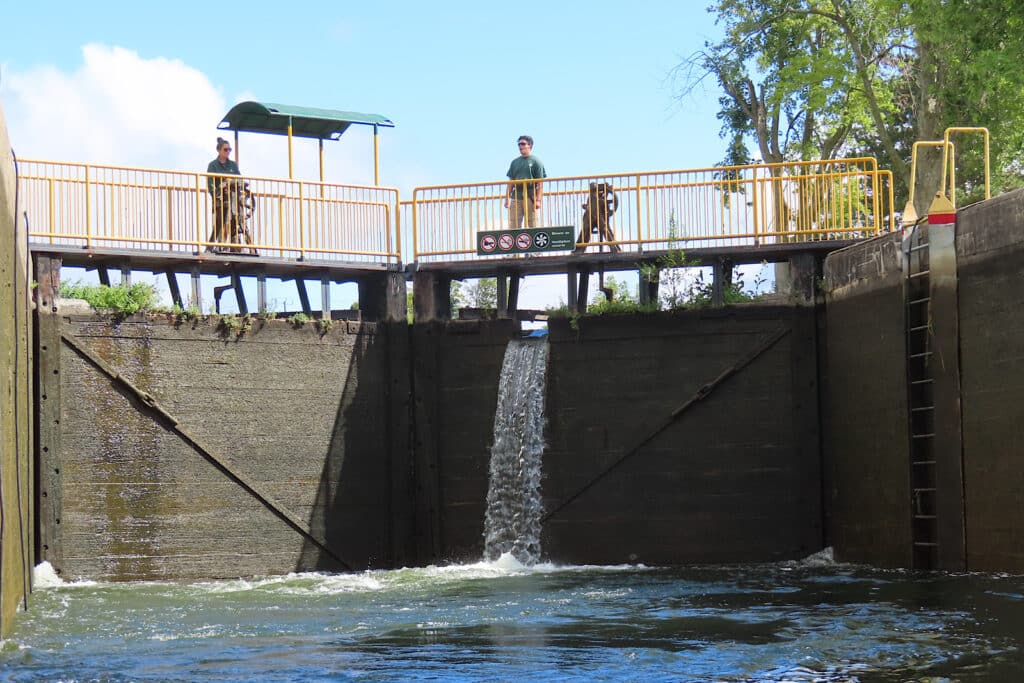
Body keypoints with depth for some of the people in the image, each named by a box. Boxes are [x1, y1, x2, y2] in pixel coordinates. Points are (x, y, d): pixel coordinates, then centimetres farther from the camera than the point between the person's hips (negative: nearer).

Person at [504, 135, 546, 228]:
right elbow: (511, 182, 18)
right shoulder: (515, 162, 16)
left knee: (532, 224, -4)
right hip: (516, 197, 4)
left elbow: (540, 183, -2)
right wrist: (507, 199, 10)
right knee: (513, 225, -2)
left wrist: (538, 200, -11)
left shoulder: (536, 162, 3)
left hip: (530, 197, -4)